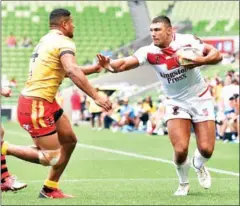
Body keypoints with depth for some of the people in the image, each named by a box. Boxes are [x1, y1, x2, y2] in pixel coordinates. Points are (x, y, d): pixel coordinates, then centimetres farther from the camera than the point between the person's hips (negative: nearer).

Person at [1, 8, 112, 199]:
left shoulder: (47, 40, 17)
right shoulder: (64, 43, -12)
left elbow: (64, 70, 29)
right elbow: (72, 72, -29)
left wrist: (93, 68, 25)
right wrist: (96, 97, -32)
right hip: (36, 105, -10)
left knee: (70, 140, 15)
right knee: (51, 158, -8)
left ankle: (50, 188, 19)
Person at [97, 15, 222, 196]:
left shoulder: (188, 41, -17)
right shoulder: (149, 52, -15)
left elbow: (217, 55, -15)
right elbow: (123, 64, -26)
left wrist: (200, 61, -35)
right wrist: (109, 65, -48)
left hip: (201, 100, 0)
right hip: (177, 104, 0)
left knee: (206, 149, -5)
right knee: (180, 149, -16)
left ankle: (198, 166, 34)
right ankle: (183, 183, 15)